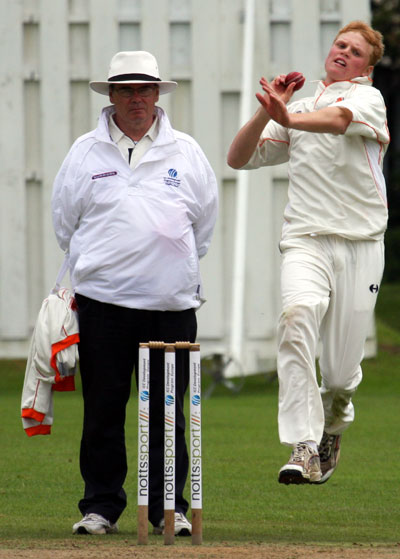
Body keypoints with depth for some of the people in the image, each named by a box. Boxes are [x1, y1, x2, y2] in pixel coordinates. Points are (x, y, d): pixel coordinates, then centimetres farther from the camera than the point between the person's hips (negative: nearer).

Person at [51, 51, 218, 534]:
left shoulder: (185, 153, 10)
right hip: (102, 300, -1)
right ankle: (100, 506, 8)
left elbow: (204, 221, 18)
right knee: (103, 408, 1)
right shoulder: (86, 152, 7)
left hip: (172, 304, 1)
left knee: (167, 410, 1)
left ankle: (169, 507, 8)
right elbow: (65, 221, 14)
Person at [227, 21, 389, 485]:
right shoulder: (301, 108, 21)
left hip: (360, 243, -2)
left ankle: (333, 424, 36)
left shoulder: (367, 98, 5)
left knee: (341, 372, -2)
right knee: (297, 316, -29)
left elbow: (337, 119, -20)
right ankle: (304, 450, -32)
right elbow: (239, 158, 16)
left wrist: (289, 119, -40)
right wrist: (268, 111, 0)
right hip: (306, 240, 2)